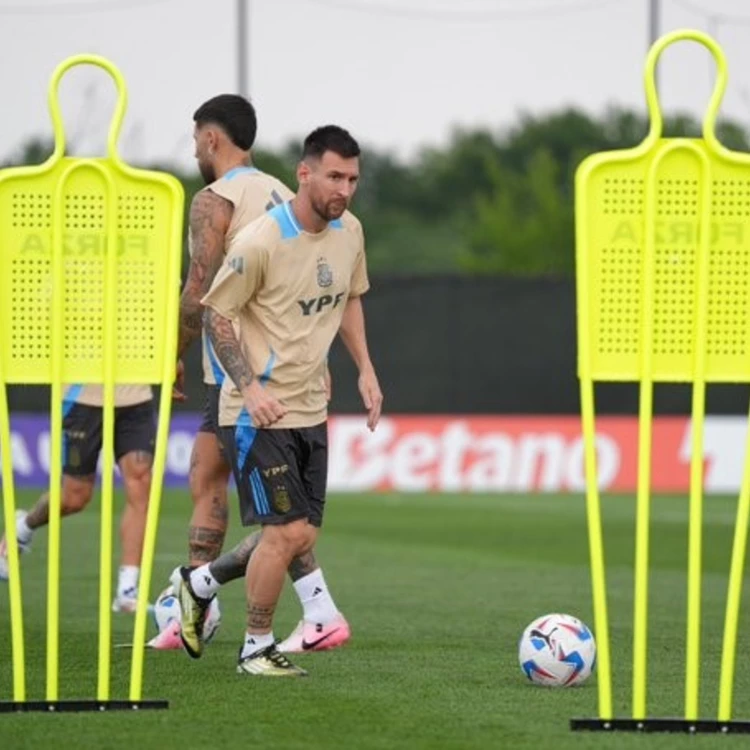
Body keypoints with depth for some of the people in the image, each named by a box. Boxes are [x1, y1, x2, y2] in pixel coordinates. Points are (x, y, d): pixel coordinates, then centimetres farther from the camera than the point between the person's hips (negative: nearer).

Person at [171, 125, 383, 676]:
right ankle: (258, 649, 7)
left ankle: (200, 584, 30)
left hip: (311, 409, 7)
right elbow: (216, 313, -11)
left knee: (303, 537, 8)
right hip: (258, 411, -7)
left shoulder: (350, 232, 3)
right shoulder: (260, 243, -18)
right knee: (288, 532, -11)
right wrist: (250, 387, -19)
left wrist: (365, 369, 10)